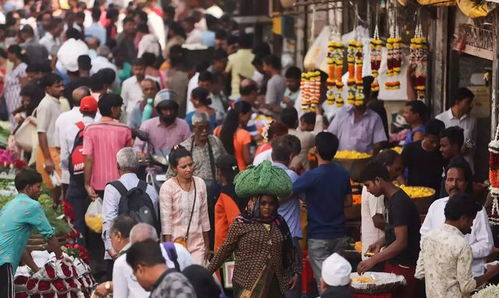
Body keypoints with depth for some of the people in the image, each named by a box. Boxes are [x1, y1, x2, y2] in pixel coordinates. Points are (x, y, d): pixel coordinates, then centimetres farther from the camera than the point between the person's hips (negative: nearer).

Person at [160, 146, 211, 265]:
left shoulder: (200, 184, 4)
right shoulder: (167, 187, -9)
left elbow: (204, 215, 12)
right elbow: (165, 221, -8)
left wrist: (207, 245, 15)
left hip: (197, 243, 4)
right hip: (176, 241, -3)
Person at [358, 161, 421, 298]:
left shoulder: (399, 202, -19)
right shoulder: (390, 199, 12)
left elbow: (401, 242, -23)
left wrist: (373, 260, -22)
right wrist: (380, 243, 7)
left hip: (403, 267, -9)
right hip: (393, 263, 9)